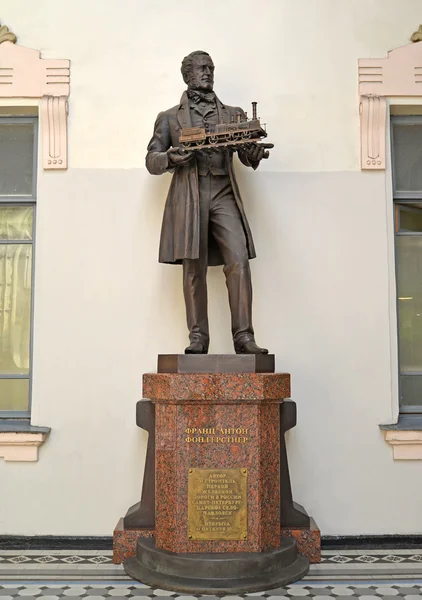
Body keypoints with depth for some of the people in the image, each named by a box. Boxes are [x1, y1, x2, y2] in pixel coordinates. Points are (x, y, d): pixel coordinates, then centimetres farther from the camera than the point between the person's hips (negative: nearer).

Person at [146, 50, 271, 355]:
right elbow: (151, 160, 13)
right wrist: (170, 158, -10)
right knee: (194, 269, -4)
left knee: (239, 263, -13)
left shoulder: (233, 114, 22)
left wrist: (256, 153, -10)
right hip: (188, 196, -1)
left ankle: (244, 338, -11)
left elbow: (247, 155, 15)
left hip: (224, 194, 1)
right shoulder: (169, 118, 18)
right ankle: (198, 339, 3)